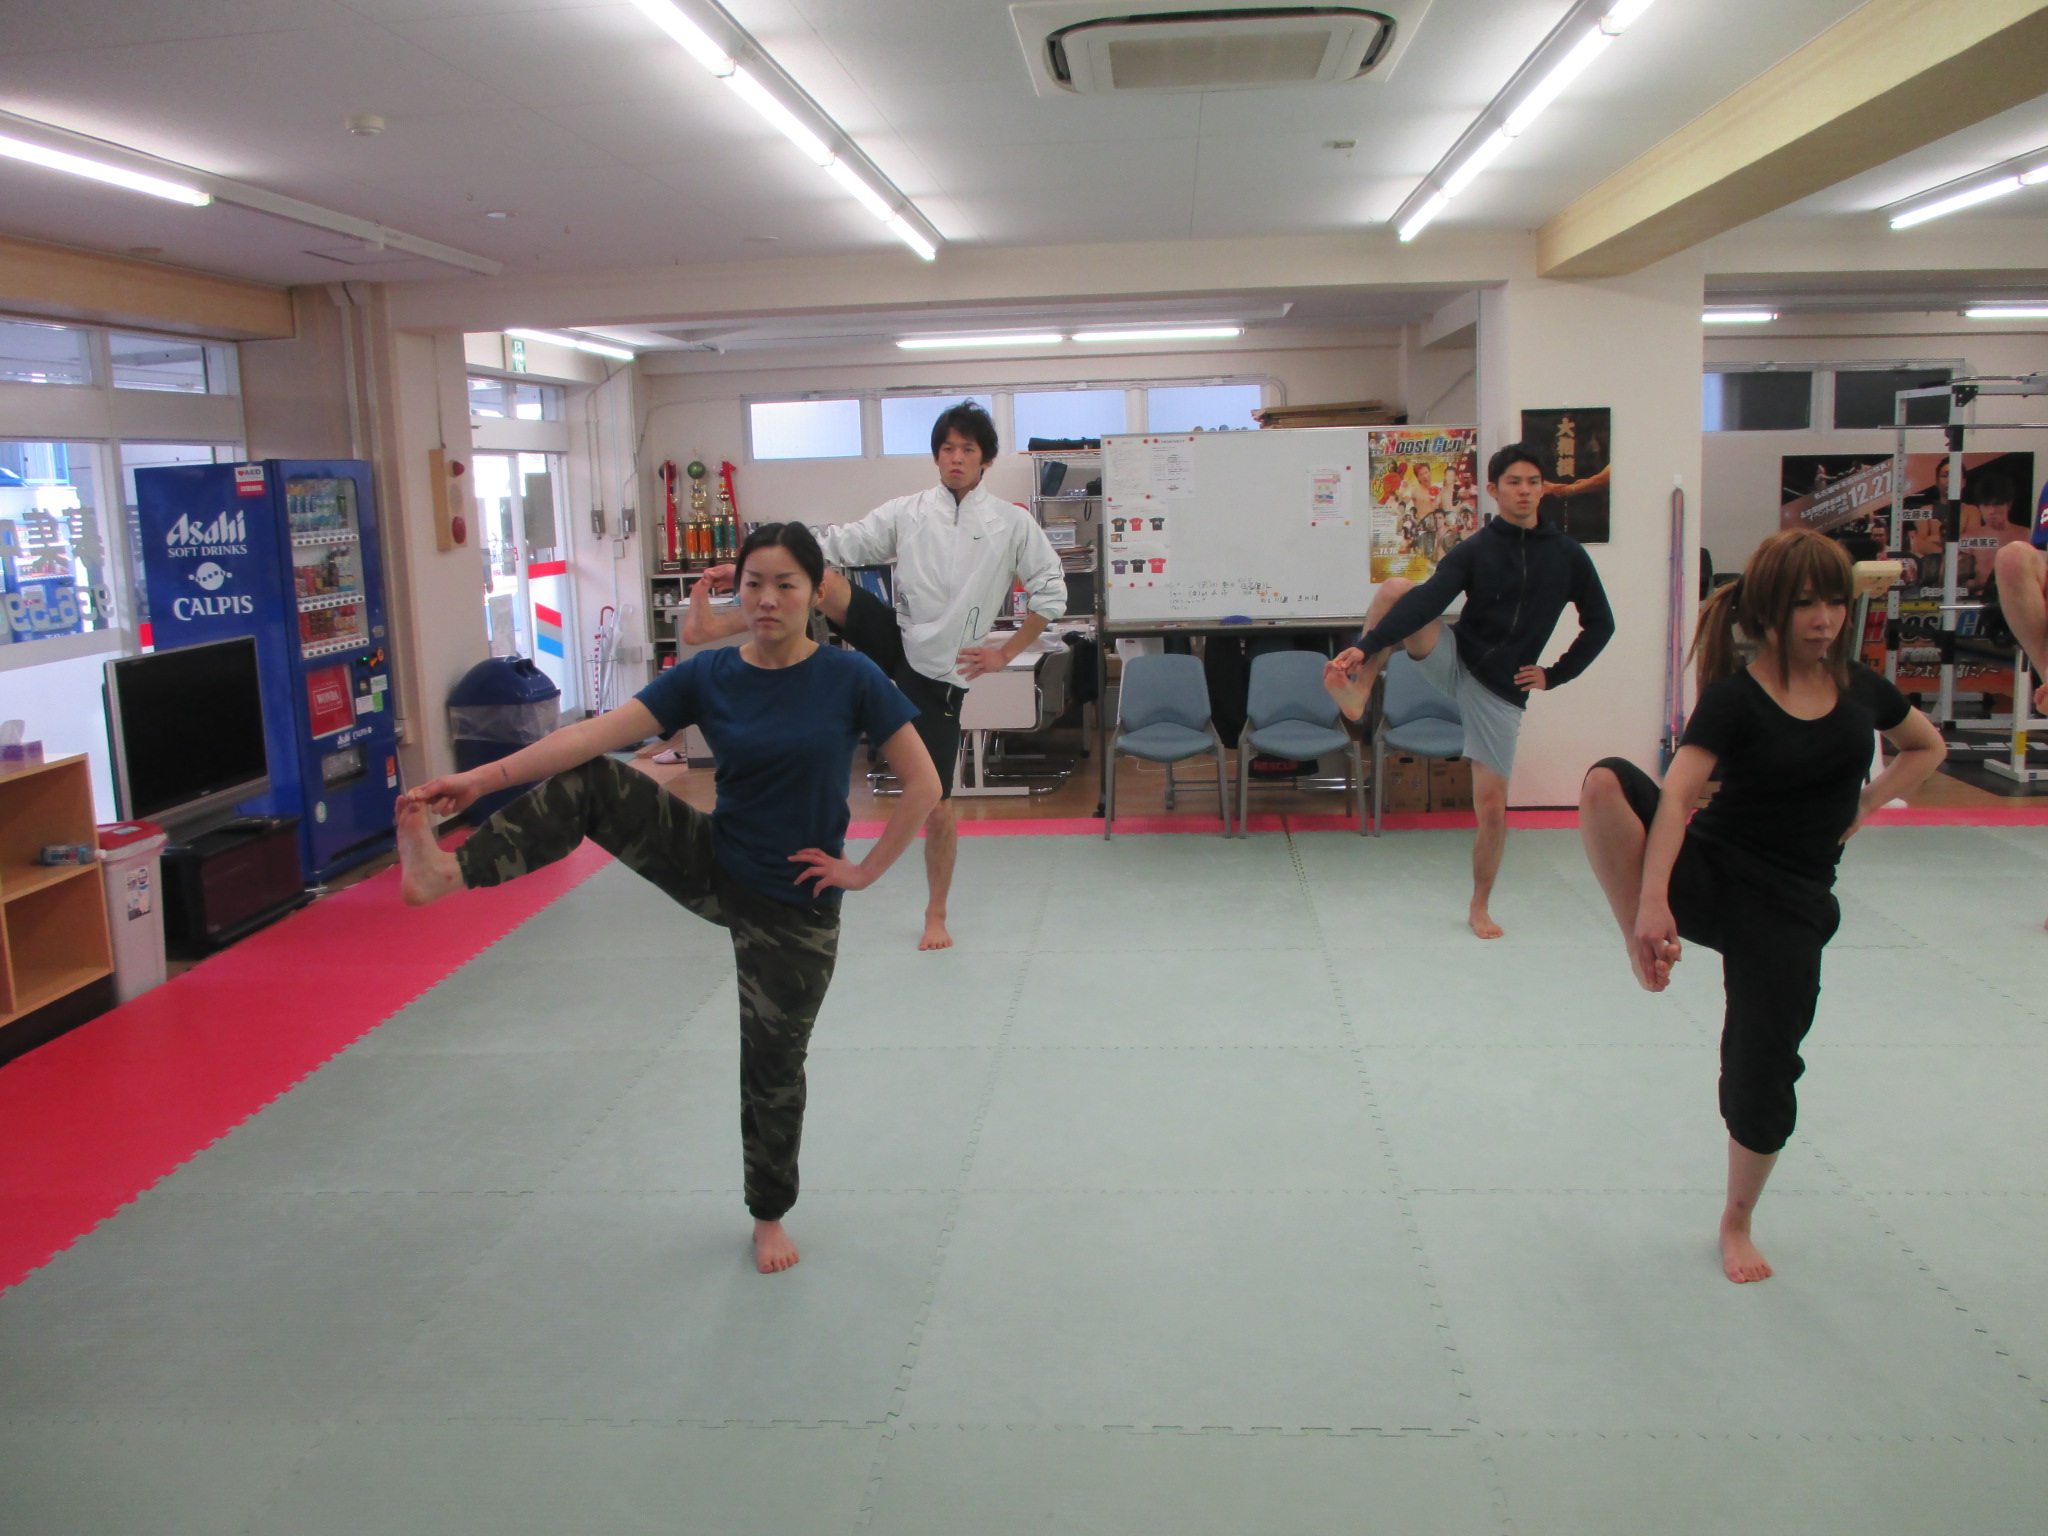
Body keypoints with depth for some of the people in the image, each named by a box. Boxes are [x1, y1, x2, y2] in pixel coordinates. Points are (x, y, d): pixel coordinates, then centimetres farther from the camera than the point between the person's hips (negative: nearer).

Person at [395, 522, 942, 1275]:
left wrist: (866, 870, -12)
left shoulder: (849, 678, -13)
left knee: (773, 1068, 9)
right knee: (589, 783, -16)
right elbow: (600, 732, -16)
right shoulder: (708, 676, -6)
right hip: (710, 868, 3)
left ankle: (770, 1217, 33)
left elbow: (923, 784, -11)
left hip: (793, 906, -2)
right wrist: (485, 776, -25)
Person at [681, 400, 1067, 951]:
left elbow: (1051, 591, 2)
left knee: (936, 803, 0)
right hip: (895, 643, 2)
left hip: (940, 674, -2)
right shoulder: (906, 513, 2)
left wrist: (1006, 652, -3)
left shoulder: (1012, 523, -3)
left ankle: (936, 916, 20)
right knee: (818, 578, -20)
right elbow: (836, 544, -2)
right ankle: (712, 626, -13)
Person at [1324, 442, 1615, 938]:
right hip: (1453, 662, 0)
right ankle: (1359, 692, -18)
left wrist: (1555, 674, 3)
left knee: (1492, 810, -1)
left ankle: (1479, 908, 20)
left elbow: (1600, 624, 12)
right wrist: (1365, 647, -32)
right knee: (1394, 589, -23)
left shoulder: (1567, 556, 2)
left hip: (1502, 693, 0)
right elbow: (1425, 603, -17)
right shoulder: (1473, 551, -2)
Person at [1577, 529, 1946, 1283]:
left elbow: (1928, 747, 24)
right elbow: (1677, 797, -22)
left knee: (1763, 1072, 5)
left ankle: (1737, 1221, 30)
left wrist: (1863, 803, 7)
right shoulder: (1733, 699, -9)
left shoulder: (1858, 687, 4)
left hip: (1788, 904, 3)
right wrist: (1653, 902, -36)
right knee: (1606, 781, -31)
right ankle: (1646, 943, -18)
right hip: (1709, 873, -3)